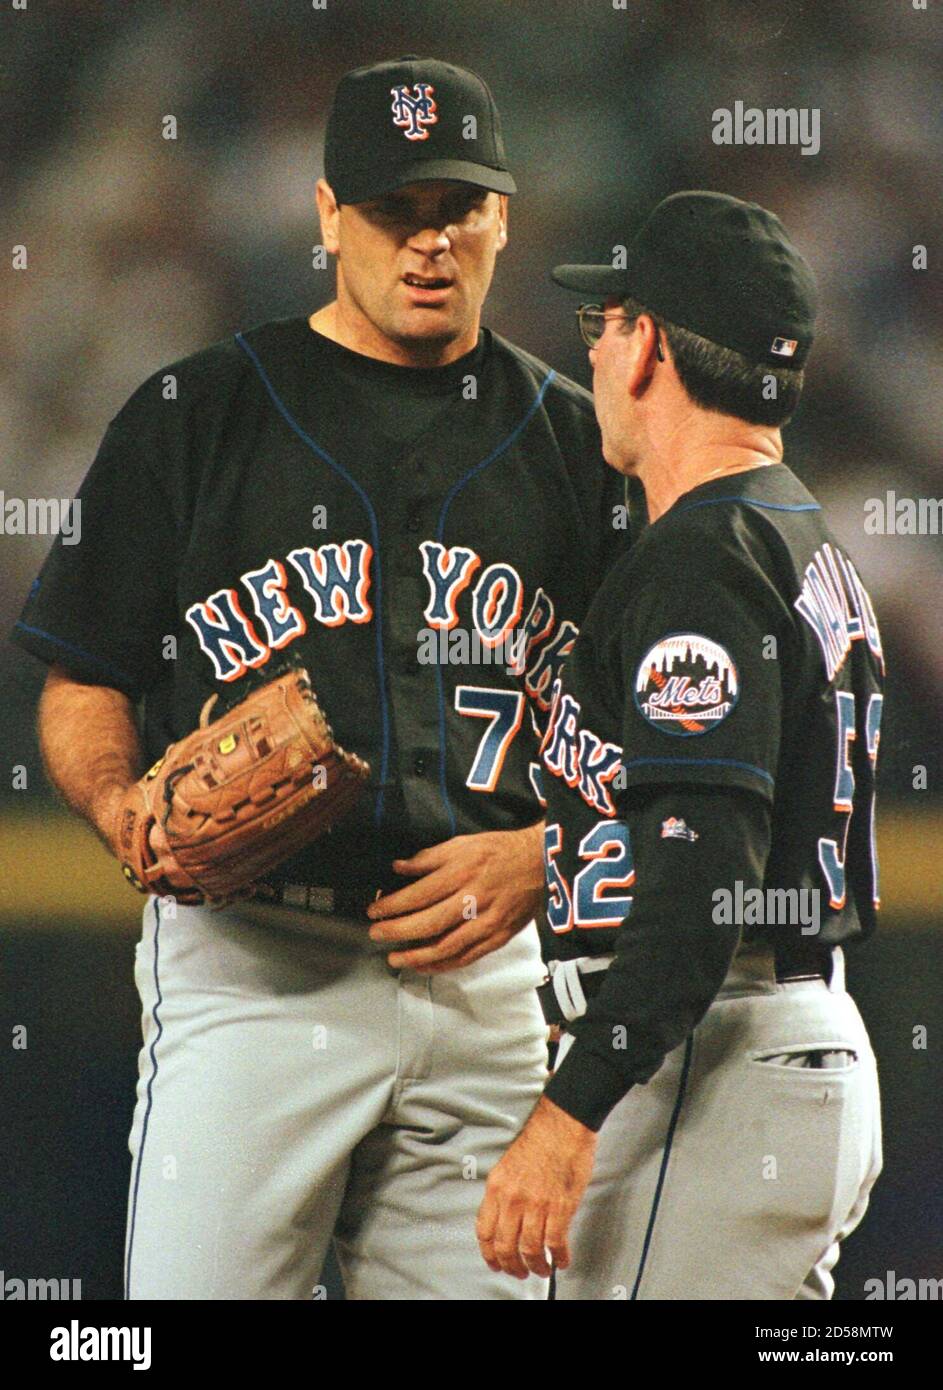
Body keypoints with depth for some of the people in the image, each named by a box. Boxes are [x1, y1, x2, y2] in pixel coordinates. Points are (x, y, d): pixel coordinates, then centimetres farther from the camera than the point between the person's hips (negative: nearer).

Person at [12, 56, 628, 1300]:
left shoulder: (579, 442, 13)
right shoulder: (194, 413, 6)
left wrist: (541, 855, -5)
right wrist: (132, 813, -14)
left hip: (482, 970, 3)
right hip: (251, 954, -3)